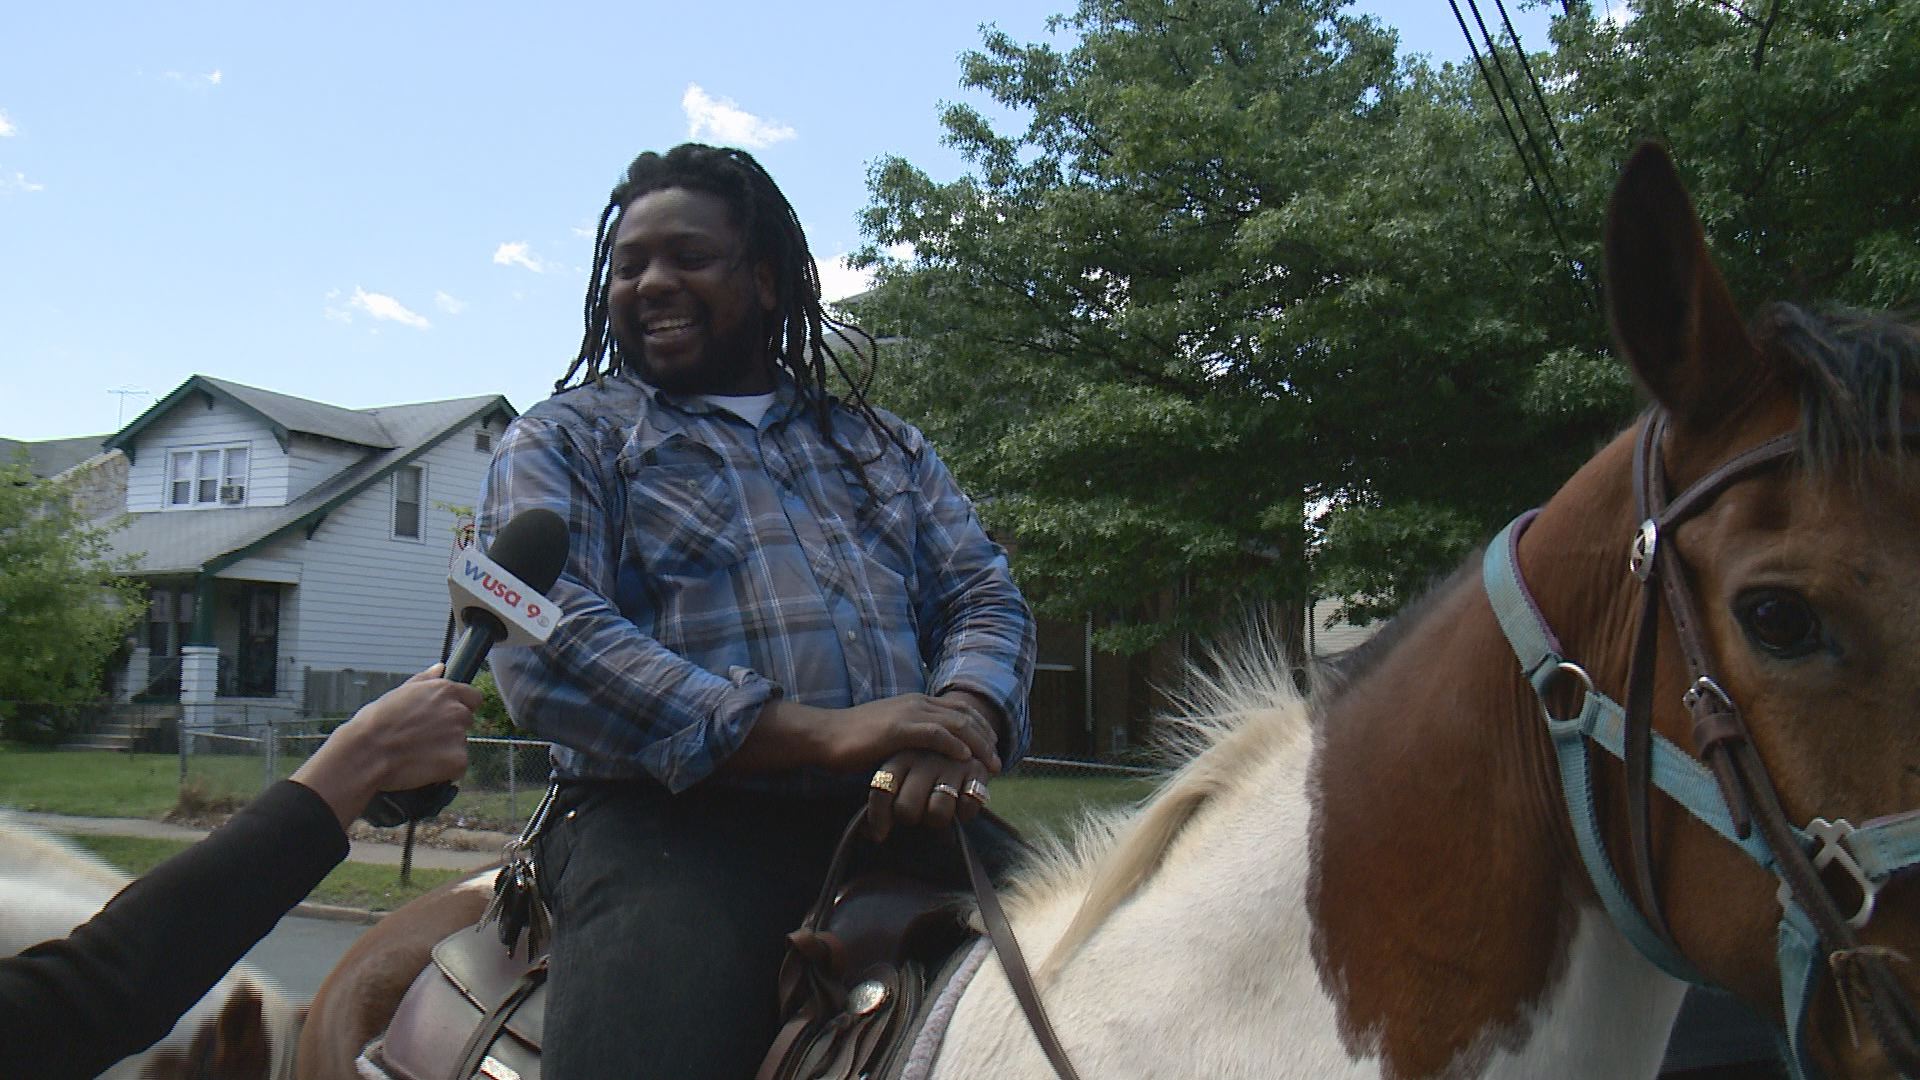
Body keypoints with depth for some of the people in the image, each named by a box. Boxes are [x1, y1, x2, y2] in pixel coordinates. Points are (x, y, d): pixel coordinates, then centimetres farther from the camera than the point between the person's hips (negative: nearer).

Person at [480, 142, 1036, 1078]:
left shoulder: (886, 449, 25)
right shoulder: (565, 440, 11)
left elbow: (984, 599, 14)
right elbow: (546, 648, -6)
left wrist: (961, 719, -12)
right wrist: (819, 732, -16)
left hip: (899, 820, 4)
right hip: (672, 822, -3)